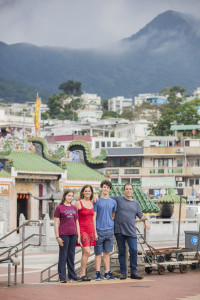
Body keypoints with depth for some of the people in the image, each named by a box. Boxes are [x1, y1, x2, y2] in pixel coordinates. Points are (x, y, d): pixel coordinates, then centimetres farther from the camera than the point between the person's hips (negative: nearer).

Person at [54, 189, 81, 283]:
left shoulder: (74, 208, 14)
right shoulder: (59, 207, 0)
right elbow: (56, 223, -2)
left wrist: (78, 236, 10)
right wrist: (57, 237, -9)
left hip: (73, 234, 5)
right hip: (63, 234, -5)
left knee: (71, 255, 10)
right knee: (63, 256, -2)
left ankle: (72, 275, 16)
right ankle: (62, 277, 1)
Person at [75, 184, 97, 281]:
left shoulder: (92, 203, 14)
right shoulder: (78, 203, -3)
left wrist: (95, 232, 15)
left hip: (90, 230, 6)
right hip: (82, 230, -6)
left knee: (85, 253, 6)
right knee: (87, 252, -15)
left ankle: (82, 274, 9)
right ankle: (82, 274, -9)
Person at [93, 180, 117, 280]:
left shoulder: (113, 202, 11)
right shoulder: (96, 201, -1)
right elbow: (93, 216, -4)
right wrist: (94, 231, -10)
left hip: (109, 230, 4)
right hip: (99, 230, -3)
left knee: (107, 253, 8)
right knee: (98, 253, 1)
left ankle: (107, 273, 10)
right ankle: (98, 273, 3)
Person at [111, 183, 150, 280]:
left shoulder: (136, 203, 16)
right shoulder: (118, 199, 8)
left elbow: (141, 215, 18)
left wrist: (145, 220, -1)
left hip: (131, 231, 1)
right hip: (119, 230, -1)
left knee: (134, 251, -8)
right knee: (121, 252, 3)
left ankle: (133, 272, 1)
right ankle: (123, 273, 10)